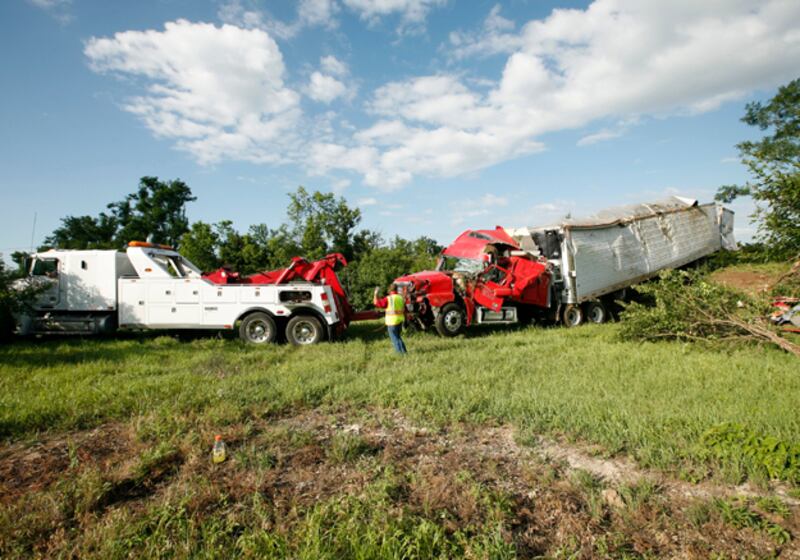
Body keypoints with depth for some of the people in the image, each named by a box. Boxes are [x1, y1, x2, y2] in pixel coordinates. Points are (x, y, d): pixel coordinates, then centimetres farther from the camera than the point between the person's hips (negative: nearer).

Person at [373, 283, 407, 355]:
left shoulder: (388, 299, -12)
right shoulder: (401, 298, 7)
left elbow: (376, 303, -12)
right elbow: (404, 310, 14)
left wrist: (375, 294, -1)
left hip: (392, 321, -6)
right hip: (400, 320, 6)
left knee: (395, 338, 2)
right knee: (398, 336, 21)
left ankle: (400, 352, -1)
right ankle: (404, 351, 20)